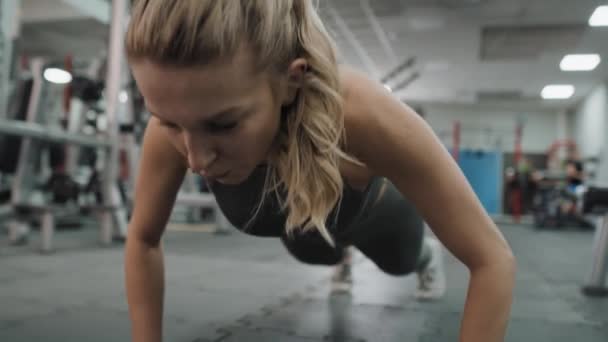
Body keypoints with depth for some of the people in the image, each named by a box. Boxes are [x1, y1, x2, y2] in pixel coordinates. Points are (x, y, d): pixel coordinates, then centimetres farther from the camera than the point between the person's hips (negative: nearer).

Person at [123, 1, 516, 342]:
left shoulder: (360, 114, -48)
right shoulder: (179, 117, -38)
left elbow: (493, 259, -38)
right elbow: (143, 241, -19)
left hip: (372, 210, -2)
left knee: (401, 262, 34)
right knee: (318, 256, 37)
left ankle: (428, 255, 72)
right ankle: (343, 255, 75)